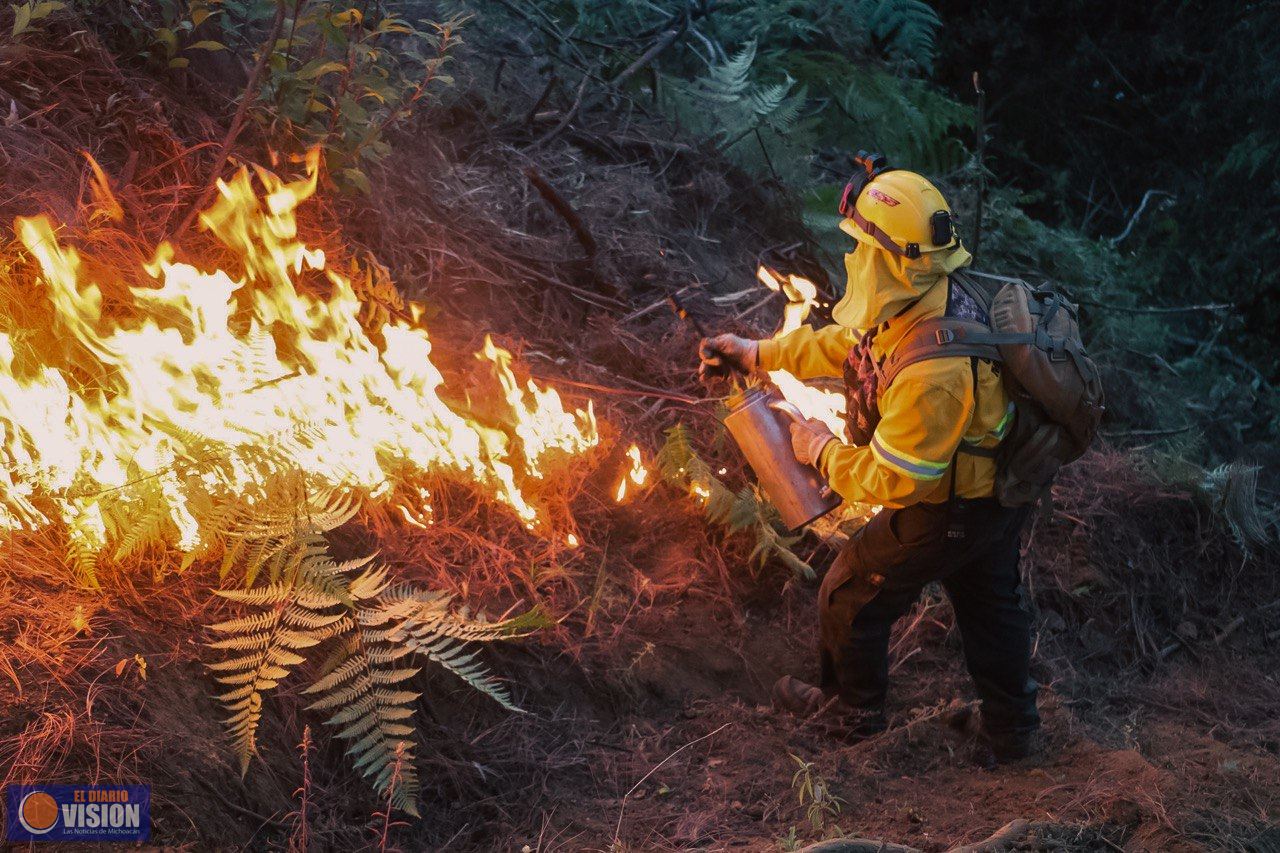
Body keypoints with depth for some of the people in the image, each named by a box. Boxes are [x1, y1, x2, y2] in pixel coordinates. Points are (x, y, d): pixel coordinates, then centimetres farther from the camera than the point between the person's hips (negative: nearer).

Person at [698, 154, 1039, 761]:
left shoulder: (933, 371, -41)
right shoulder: (922, 299, -11)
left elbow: (891, 479, -31)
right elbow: (846, 343, 8)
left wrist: (823, 450, -14)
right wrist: (757, 354, 10)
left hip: (945, 513, -9)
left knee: (851, 597, 14)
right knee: (991, 603, 26)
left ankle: (854, 710, 39)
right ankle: (1011, 729, 47)